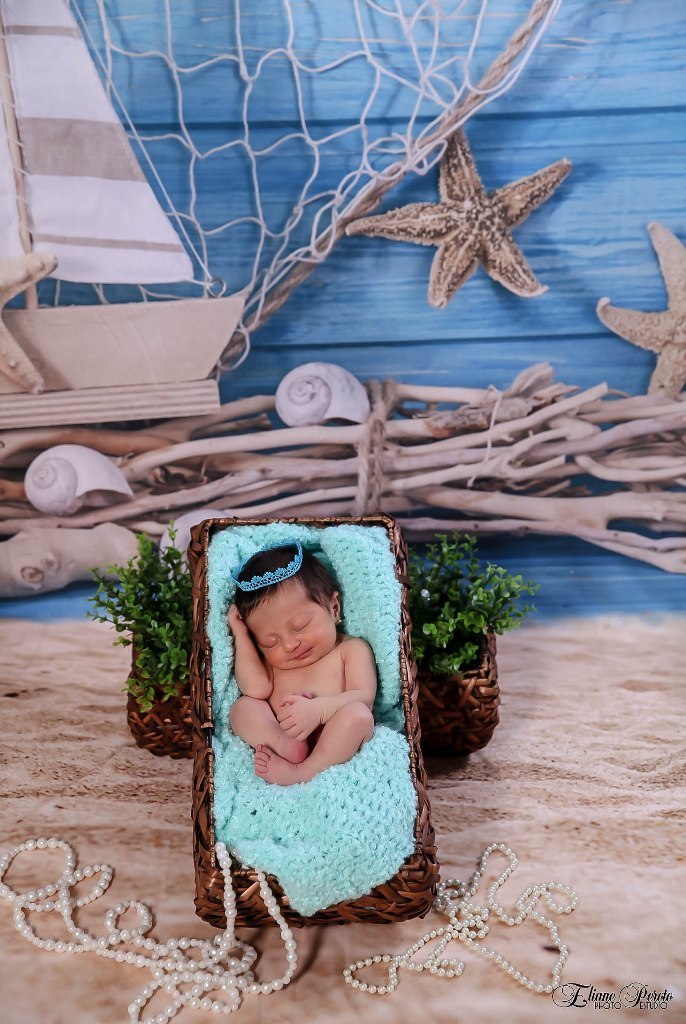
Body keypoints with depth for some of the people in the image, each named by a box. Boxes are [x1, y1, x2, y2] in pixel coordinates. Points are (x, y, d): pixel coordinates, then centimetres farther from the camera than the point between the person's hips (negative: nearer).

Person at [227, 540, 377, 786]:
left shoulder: (351, 650, 10)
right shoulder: (271, 661, 23)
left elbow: (363, 698, -5)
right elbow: (256, 689, 1)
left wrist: (318, 709, -23)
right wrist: (241, 635, 9)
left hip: (334, 746, -3)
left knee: (358, 714, -30)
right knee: (242, 707, -14)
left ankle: (300, 772, -31)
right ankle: (288, 752, -32)